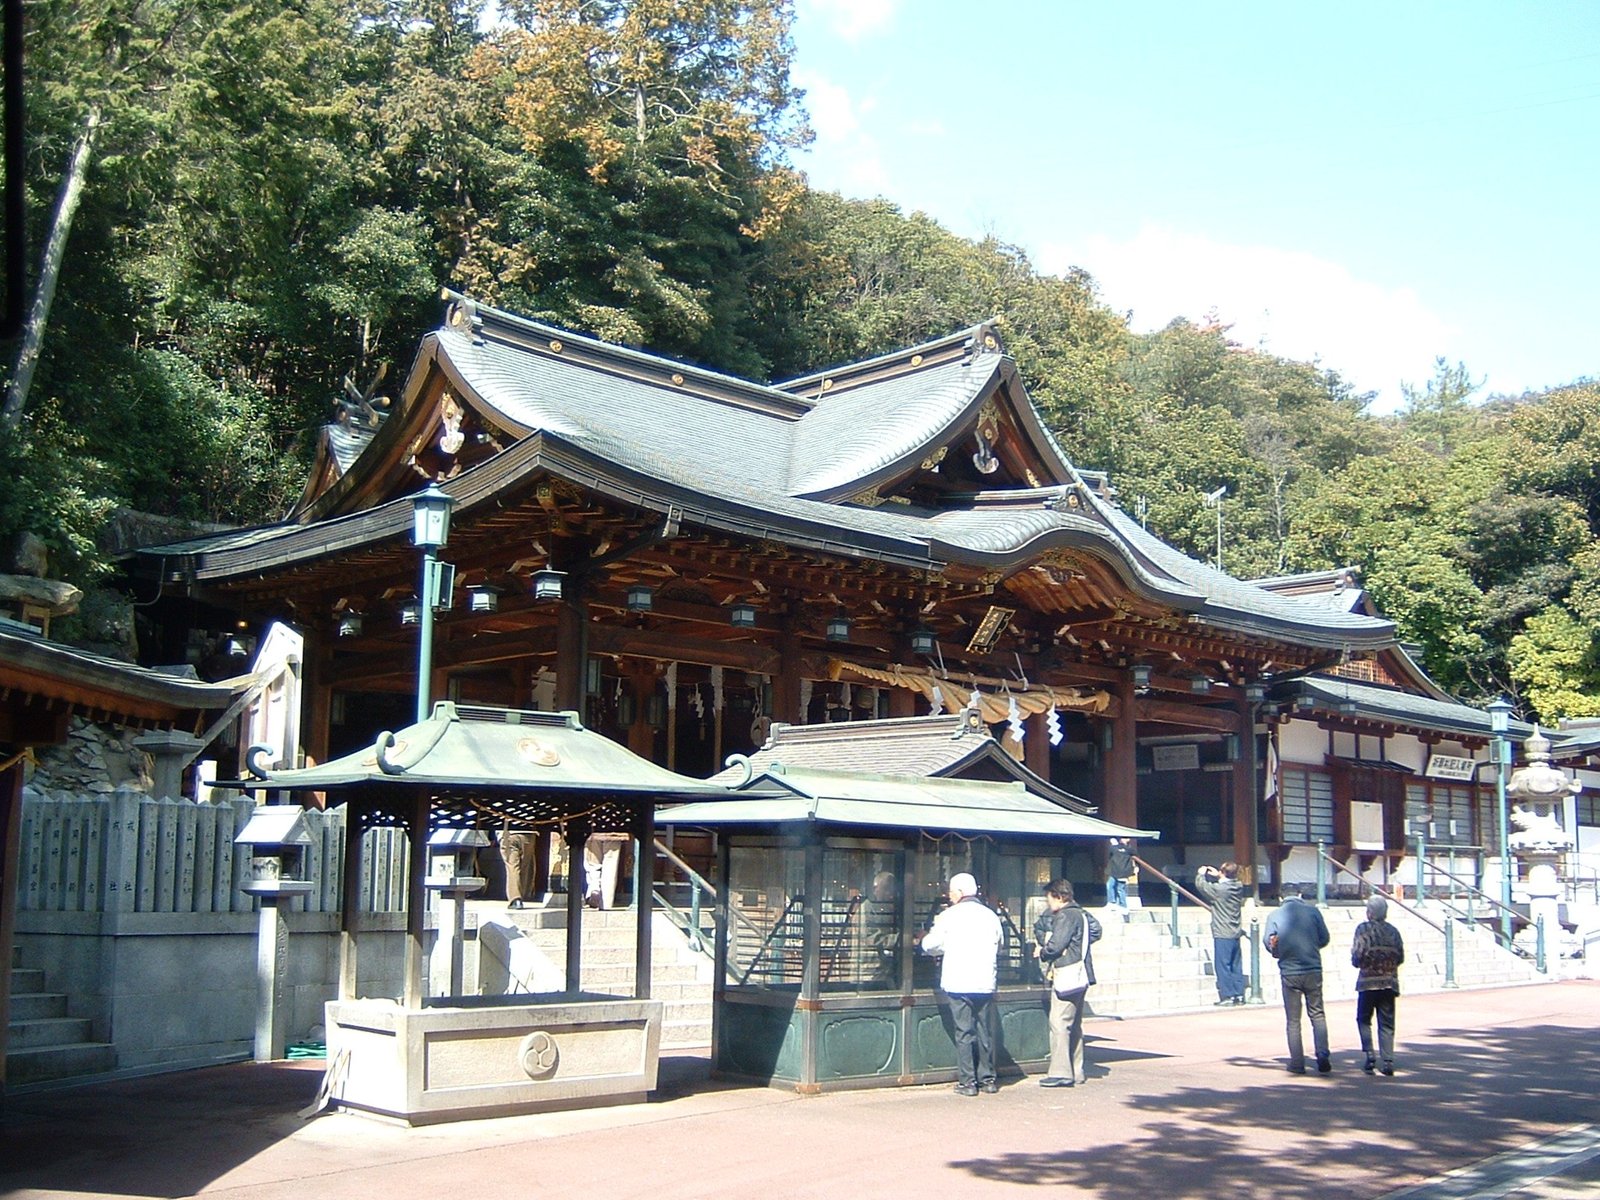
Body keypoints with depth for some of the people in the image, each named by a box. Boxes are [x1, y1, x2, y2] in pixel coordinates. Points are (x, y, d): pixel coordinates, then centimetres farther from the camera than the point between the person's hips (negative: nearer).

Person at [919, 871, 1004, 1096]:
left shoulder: (950, 916, -5)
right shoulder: (990, 915, 6)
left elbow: (929, 945, 0)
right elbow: (999, 944, 18)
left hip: (959, 983, -4)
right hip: (986, 983, 4)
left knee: (964, 1032, 0)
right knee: (986, 1031, 12)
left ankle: (967, 1081, 1)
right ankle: (988, 1078, 17)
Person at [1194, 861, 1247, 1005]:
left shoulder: (1219, 889, -17)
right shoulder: (1238, 888, 3)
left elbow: (1201, 885, -5)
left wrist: (1201, 874, 12)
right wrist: (1218, 876, 28)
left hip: (1222, 935, -7)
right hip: (1235, 934, 7)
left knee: (1223, 965, -3)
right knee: (1236, 966, 12)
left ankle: (1227, 996, -3)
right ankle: (1239, 995, 14)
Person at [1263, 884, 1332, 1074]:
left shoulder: (1274, 915, 2)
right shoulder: (1312, 910, 2)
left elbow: (1269, 943, -4)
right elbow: (1324, 939, 5)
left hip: (1289, 973, 0)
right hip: (1313, 970, 0)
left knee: (1293, 1021, 8)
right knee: (1317, 1015, 10)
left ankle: (1297, 1064, 6)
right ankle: (1323, 1056, -7)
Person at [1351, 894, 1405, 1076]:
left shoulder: (1363, 929, -6)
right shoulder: (1393, 931, 7)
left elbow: (1357, 956, -12)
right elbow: (1401, 957, 7)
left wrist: (1357, 962, 9)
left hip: (1368, 981, -3)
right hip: (1389, 982, 3)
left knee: (1364, 1020, 11)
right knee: (1387, 1024, 7)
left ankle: (1369, 1055, -2)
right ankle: (1388, 1061, 0)